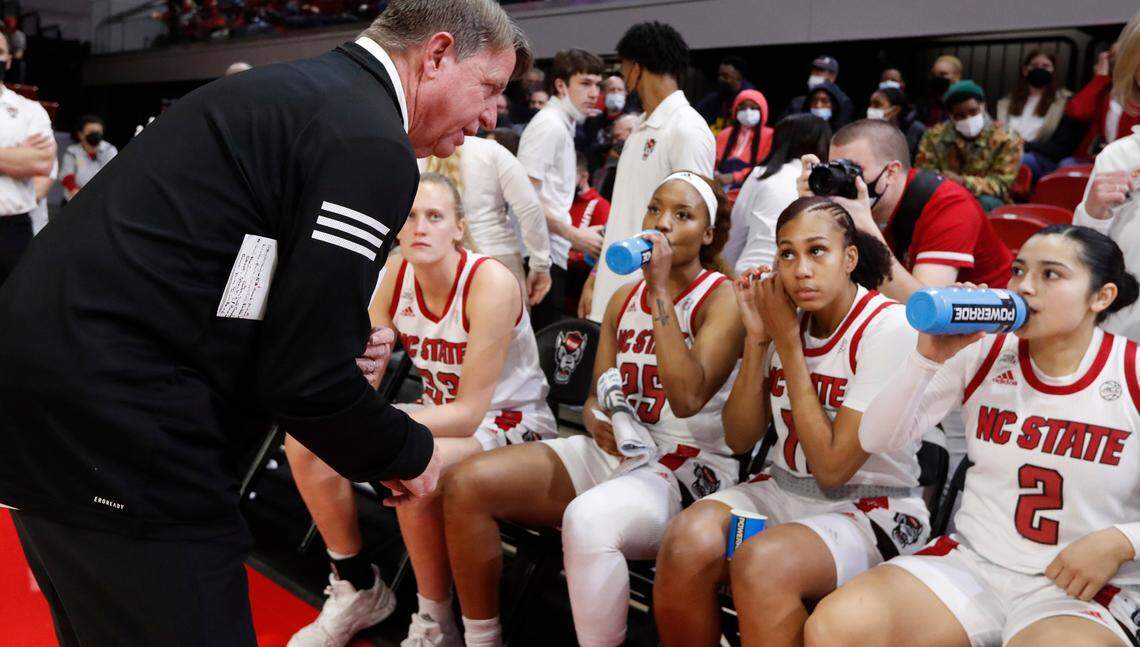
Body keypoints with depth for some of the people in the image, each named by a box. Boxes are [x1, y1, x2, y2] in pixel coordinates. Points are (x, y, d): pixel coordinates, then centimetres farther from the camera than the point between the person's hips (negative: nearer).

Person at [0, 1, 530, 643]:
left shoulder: (293, 90, 14)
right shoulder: (370, 144, -16)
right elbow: (307, 379, -18)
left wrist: (340, 346, 8)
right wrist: (409, 452, 0)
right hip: (114, 428, -10)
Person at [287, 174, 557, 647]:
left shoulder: (490, 283, -24)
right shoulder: (396, 273, -7)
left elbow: (470, 412, -25)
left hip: (510, 422, -6)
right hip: (440, 414, 7)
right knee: (306, 440, -7)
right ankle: (358, 590, 11)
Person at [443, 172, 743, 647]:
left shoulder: (723, 299, -7)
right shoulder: (624, 298, 13)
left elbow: (688, 398, -24)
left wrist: (661, 290, -21)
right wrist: (597, 421, -10)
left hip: (687, 469, -7)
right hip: (613, 451, 7)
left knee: (586, 520, -40)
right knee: (467, 484, -11)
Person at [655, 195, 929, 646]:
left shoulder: (888, 327, -15)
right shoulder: (784, 315, 2)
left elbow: (832, 467, -17)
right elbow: (740, 440, 3)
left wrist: (788, 342, -16)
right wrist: (757, 337, -9)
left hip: (869, 508, -5)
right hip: (781, 491, 5)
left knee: (762, 562, -34)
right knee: (686, 540, -26)